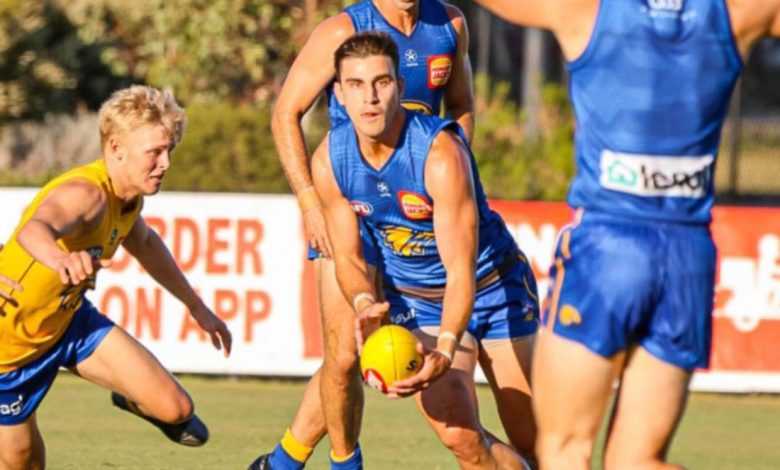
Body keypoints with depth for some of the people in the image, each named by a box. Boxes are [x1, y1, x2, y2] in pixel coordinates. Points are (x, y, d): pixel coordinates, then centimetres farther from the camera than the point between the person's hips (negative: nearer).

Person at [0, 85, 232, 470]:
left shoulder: (129, 196, -6)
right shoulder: (86, 194, -35)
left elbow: (143, 242, 20)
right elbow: (35, 229, -60)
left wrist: (197, 307, 28)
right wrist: (59, 258, -84)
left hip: (69, 319, 7)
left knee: (173, 408, -5)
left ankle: (133, 399, 31)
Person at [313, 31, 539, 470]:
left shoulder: (440, 153, -30)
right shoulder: (330, 161, -15)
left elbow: (460, 271, -33)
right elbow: (348, 255, -3)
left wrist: (445, 351, -48)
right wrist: (366, 304, -26)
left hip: (492, 286, -3)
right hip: (414, 301, 3)